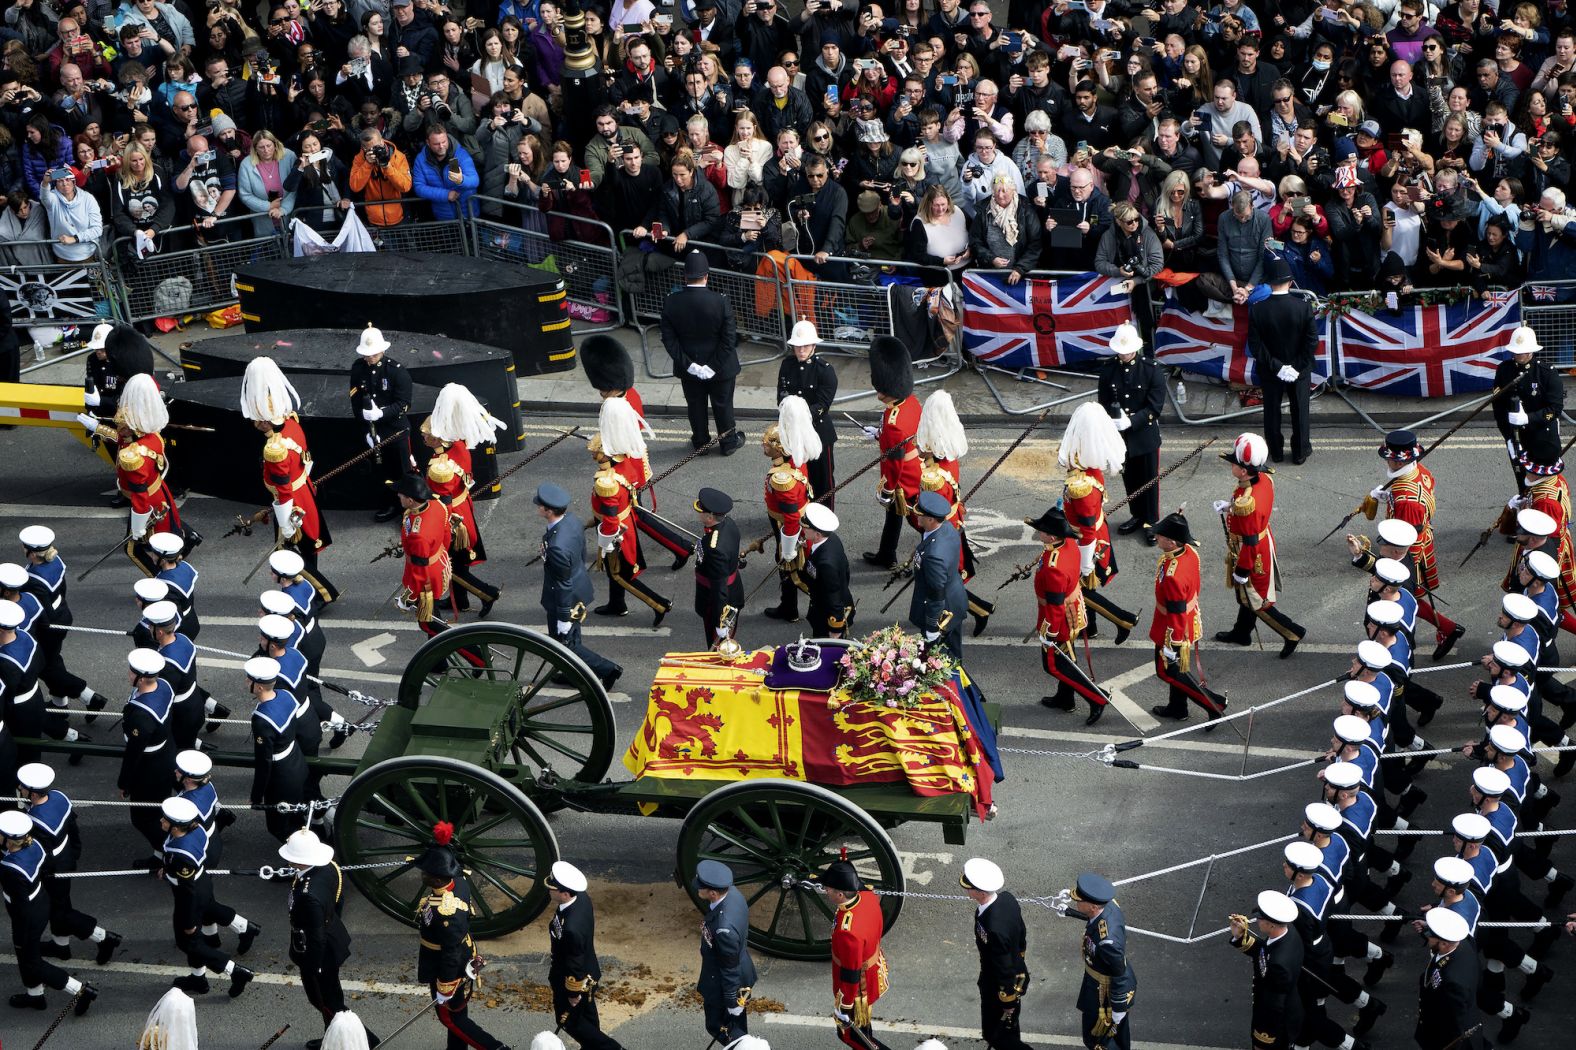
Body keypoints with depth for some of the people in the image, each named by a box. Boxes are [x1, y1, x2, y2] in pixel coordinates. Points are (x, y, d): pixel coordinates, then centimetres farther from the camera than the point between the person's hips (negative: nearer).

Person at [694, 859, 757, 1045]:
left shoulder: (724, 928, -42)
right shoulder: (732, 894, -16)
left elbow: (730, 968, -27)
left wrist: (733, 1002, -13)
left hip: (726, 985, -8)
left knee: (718, 1027, 17)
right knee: (736, 1028, 30)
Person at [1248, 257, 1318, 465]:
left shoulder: (1257, 310, -19)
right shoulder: (1303, 307, -20)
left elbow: (1255, 346, -18)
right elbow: (1312, 341, -17)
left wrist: (1275, 366, -13)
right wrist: (1297, 366, -11)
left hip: (1270, 372, 0)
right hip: (1300, 371, 0)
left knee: (1272, 411, 18)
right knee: (1299, 410, 17)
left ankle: (1276, 451, 31)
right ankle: (1300, 452, 29)